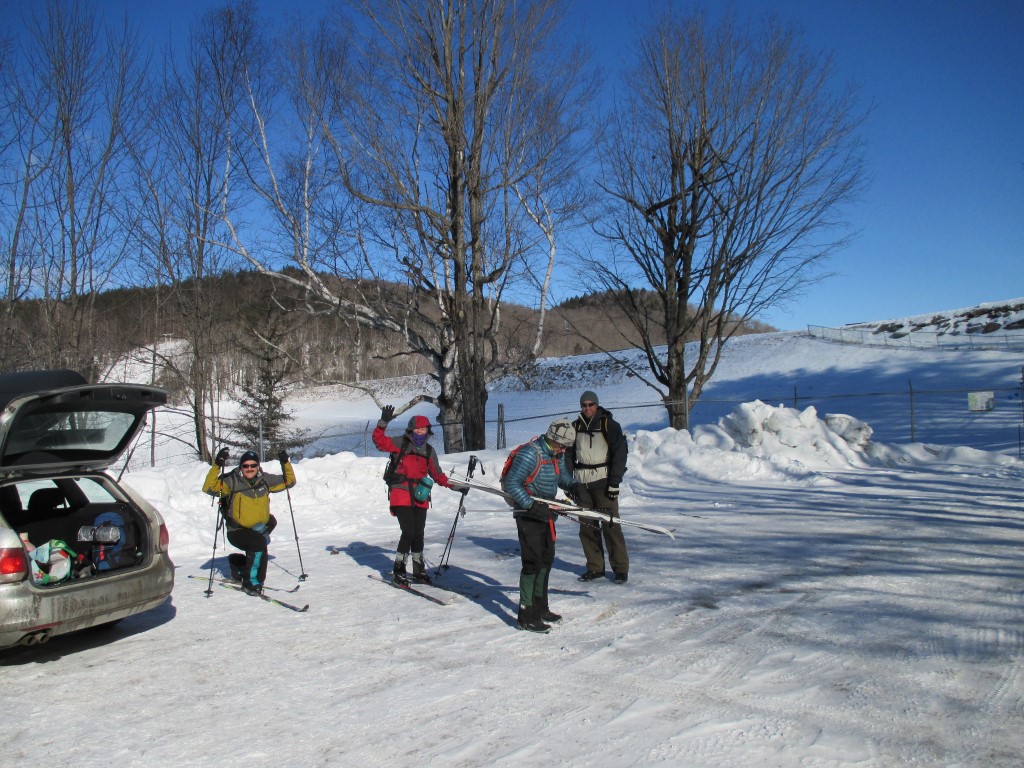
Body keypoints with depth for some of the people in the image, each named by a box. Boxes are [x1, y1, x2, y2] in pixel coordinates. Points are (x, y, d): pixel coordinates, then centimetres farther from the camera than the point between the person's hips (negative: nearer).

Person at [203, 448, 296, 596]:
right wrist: (217, 465, -33)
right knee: (259, 543, -32)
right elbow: (209, 488, -24)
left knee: (255, 556, 21)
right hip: (238, 532, -6)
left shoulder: (265, 480, 0)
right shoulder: (232, 481, -11)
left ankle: (236, 562, 55)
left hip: (259, 530, 6)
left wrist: (285, 463, -4)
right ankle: (251, 582, -17)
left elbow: (289, 481, 11)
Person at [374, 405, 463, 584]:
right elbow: (379, 441, -11)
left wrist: (455, 486, 16)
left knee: (418, 534, 7)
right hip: (401, 494, -4)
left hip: (420, 497, 4)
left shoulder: (429, 451, 12)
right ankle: (399, 568, 5)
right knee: (409, 532, -11)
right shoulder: (401, 444, 1)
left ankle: (418, 569, 24)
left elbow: (437, 475, 19)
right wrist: (384, 422, -24)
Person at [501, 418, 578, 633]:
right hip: (528, 516, -9)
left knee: (547, 559, 15)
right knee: (533, 562, -10)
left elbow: (563, 477, 19)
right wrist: (532, 506, -26)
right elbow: (511, 484, -22)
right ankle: (526, 616, -3)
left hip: (546, 514, 9)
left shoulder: (557, 454, 5)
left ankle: (540, 607, 29)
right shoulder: (530, 454, -21)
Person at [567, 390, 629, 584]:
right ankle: (595, 567, 15)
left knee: (610, 525, -7)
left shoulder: (609, 425, -2)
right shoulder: (575, 427, 11)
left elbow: (619, 453, -6)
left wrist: (614, 482, -12)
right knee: (587, 527, 5)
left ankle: (620, 568, 2)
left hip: (603, 482, -4)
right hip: (582, 483, 5)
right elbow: (569, 455, 15)